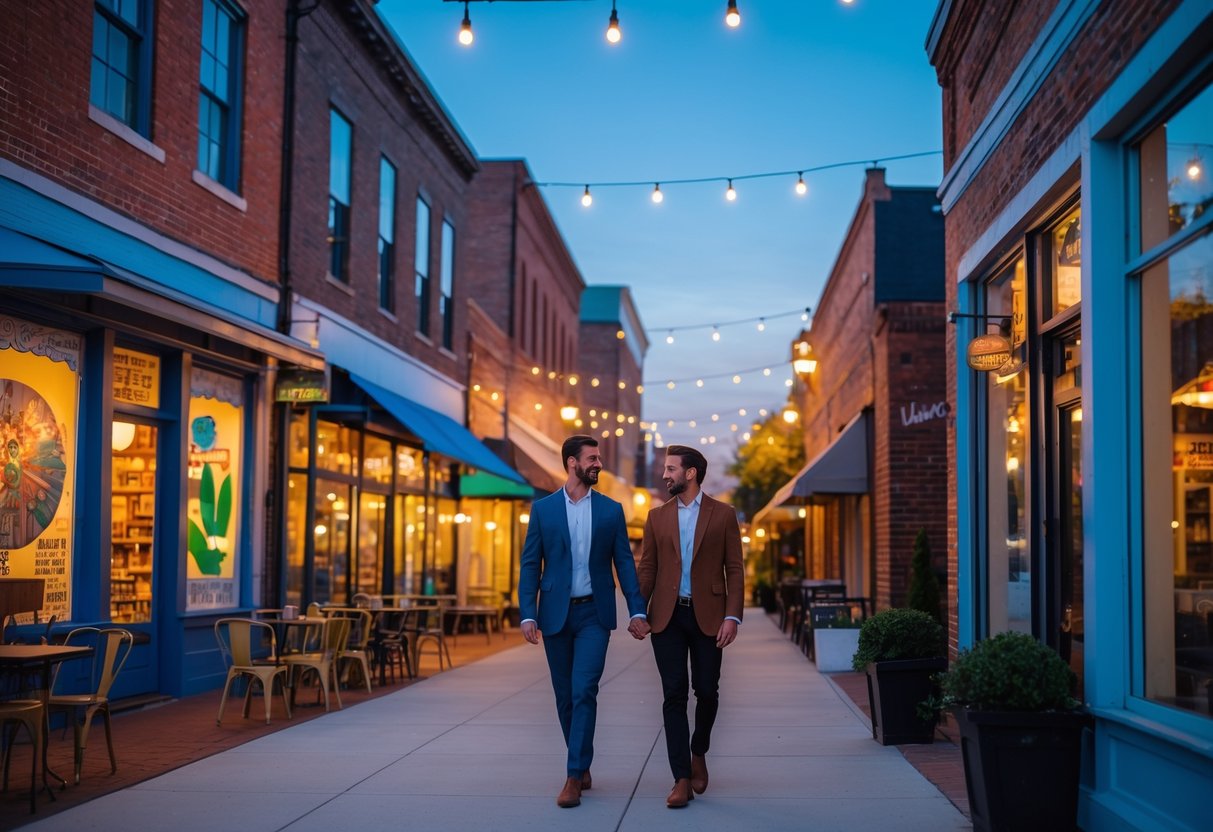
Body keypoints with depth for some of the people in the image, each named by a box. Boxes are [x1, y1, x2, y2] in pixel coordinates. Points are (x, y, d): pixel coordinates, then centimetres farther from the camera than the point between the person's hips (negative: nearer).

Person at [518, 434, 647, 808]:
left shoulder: (611, 510, 5)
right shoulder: (543, 508, 3)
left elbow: (624, 563, 4)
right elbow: (530, 564, 1)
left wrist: (637, 610, -5)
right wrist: (528, 614, -8)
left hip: (594, 613, -1)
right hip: (556, 613, 1)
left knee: (584, 692, -11)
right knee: (566, 696, 8)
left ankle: (575, 777, -9)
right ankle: (583, 768, 23)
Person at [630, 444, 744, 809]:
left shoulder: (723, 515, 2)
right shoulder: (657, 517, 9)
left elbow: (735, 570, 0)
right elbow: (646, 569, 8)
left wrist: (732, 617, -10)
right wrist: (637, 613, -3)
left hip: (707, 616, -1)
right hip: (668, 617, 1)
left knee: (707, 691, 6)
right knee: (674, 694, -2)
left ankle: (698, 753, 34)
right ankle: (682, 779, 0)